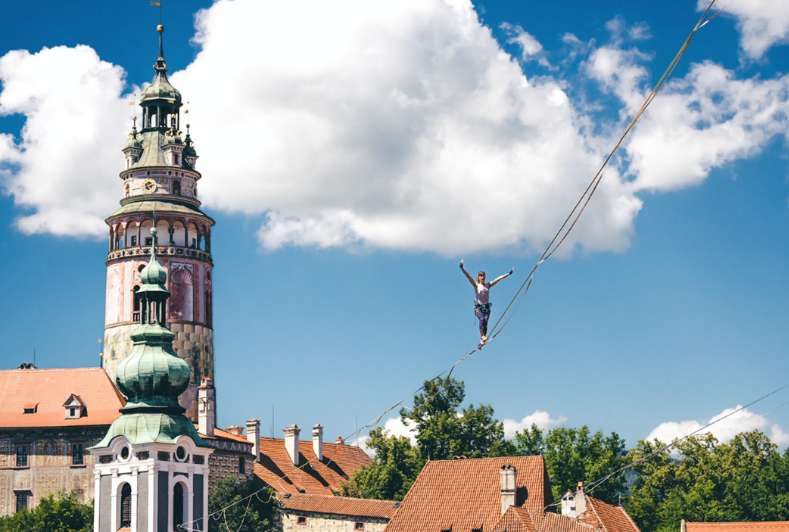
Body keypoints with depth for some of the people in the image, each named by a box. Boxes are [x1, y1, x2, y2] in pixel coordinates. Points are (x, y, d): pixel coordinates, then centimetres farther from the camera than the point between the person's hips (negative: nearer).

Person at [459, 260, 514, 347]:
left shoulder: (488, 285, 16)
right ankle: (483, 336, -40)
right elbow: (468, 276, -5)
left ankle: (482, 341, -14)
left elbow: (499, 278, 19)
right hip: (478, 307, -3)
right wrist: (462, 268, -17)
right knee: (482, 319, -28)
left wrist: (509, 274, 24)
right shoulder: (476, 285, 6)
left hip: (486, 307, 3)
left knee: (485, 322, -12)